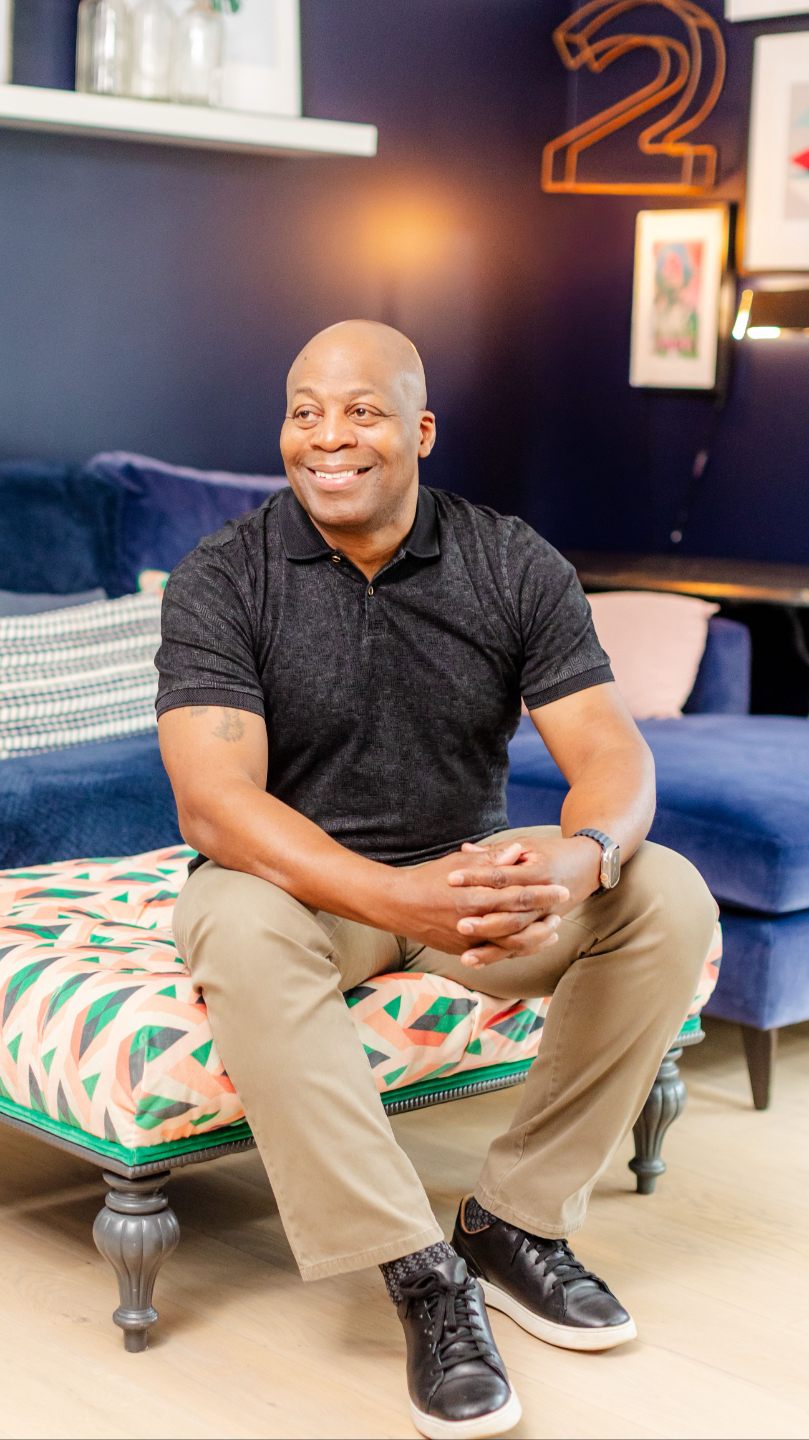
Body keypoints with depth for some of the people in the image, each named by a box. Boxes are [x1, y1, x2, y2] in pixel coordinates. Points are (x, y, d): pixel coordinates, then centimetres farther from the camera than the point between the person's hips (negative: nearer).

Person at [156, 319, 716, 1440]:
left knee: (668, 897, -20)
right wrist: (395, 896, -41)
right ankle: (425, 1277, -28)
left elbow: (612, 751, -12)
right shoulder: (223, 580, -13)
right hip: (299, 880, -2)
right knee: (242, 933, -37)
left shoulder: (515, 567, -5)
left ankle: (516, 1221, -9)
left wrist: (582, 856, -38)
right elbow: (212, 800, -25)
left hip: (468, 868, 3)